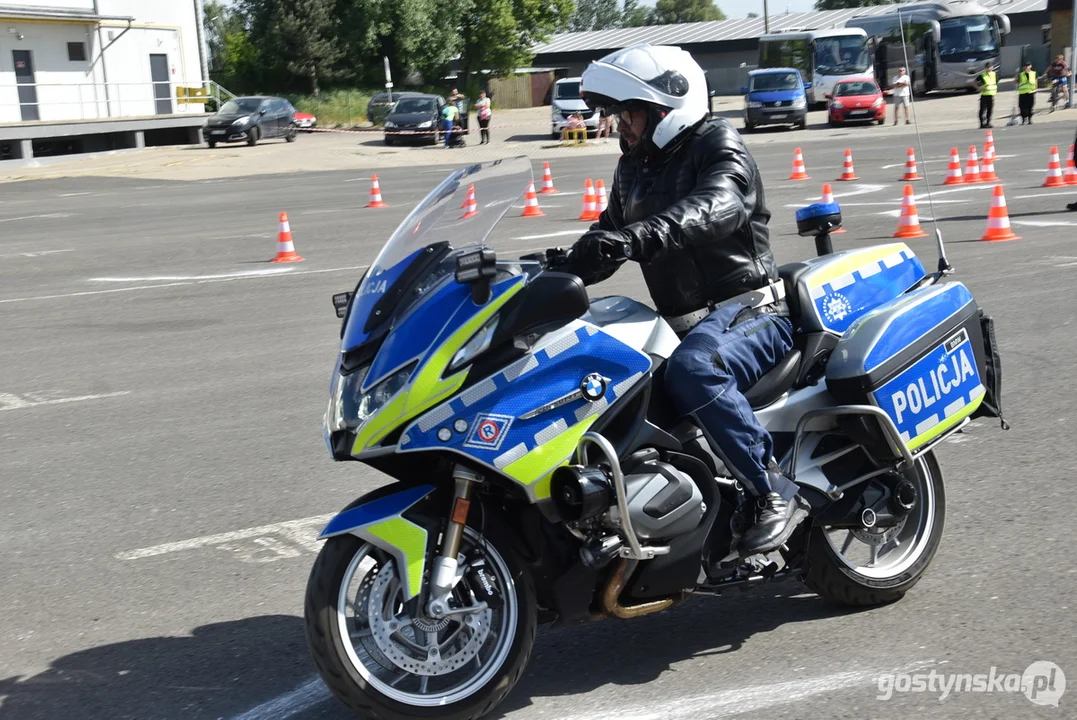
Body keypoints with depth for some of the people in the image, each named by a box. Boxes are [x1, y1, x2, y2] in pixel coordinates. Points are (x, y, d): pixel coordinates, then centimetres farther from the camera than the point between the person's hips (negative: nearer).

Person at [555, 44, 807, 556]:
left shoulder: (718, 145, -8)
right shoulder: (632, 167, 17)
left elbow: (717, 206, -30)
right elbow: (607, 238, 22)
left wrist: (639, 236, -48)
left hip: (750, 308, -9)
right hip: (681, 322, 9)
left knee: (692, 370, -37)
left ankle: (777, 493, -27)